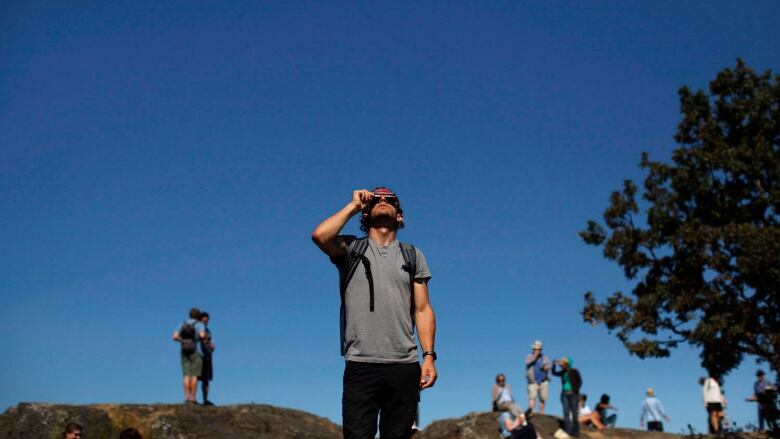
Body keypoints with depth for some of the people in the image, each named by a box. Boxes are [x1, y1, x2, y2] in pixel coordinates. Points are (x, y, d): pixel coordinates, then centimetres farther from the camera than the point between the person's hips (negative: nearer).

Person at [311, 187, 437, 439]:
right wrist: (354, 206, 4)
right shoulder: (351, 248, 12)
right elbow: (320, 236, -10)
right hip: (360, 365, -2)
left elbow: (423, 310, 11)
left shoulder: (412, 255, 17)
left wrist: (429, 355, -1)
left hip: (404, 366, 2)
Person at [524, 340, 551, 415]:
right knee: (532, 397, -17)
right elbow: (528, 362, -16)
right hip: (533, 382, -3)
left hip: (543, 381, 4)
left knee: (542, 399, 3)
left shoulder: (544, 357, 16)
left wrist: (546, 367, -19)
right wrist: (535, 356, -16)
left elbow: (550, 365, 2)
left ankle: (541, 413, 13)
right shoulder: (529, 356, 6)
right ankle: (530, 413, -24)